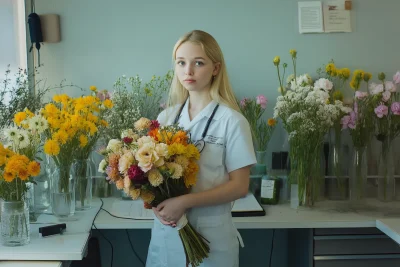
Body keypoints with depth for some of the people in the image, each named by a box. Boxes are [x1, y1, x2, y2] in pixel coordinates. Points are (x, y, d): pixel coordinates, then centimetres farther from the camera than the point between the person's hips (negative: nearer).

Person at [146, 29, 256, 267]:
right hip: (165, 233, 4)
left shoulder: (231, 121, -10)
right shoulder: (166, 117, 3)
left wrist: (184, 202, -20)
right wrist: (156, 204, -10)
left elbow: (240, 186, -12)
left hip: (211, 235, -4)